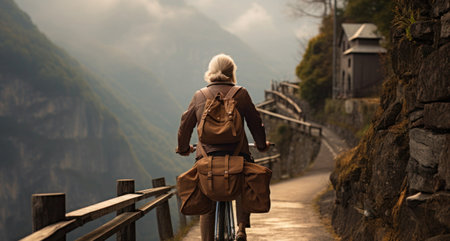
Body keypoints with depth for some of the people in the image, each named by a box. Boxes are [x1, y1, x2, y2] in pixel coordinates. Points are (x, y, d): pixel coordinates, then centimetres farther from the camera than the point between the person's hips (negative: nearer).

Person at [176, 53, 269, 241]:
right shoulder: (241, 94, 4)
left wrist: (183, 149, 30)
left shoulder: (199, 96, 9)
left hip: (206, 156, 1)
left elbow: (185, 125, 14)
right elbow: (255, 123, 8)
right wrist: (262, 146, 24)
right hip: (237, 154, -1)